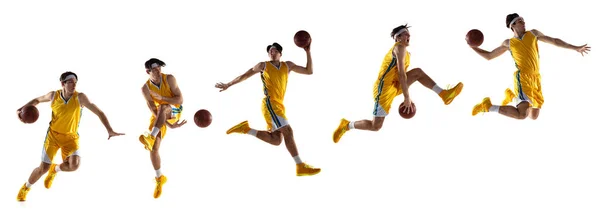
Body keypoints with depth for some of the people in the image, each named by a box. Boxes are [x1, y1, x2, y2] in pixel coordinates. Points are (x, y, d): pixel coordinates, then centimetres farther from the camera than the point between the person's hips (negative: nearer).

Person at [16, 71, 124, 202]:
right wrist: (22, 108, 0)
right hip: (53, 134, 1)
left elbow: (99, 112, -16)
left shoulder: (80, 97, -15)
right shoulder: (53, 95, -7)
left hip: (71, 137, -1)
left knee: (74, 165, -24)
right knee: (44, 168, -5)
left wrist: (110, 131, -25)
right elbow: (37, 100, 15)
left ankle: (55, 169, 13)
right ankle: (26, 187, 25)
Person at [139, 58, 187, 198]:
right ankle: (160, 178, 8)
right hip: (159, 117, 2)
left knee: (162, 107, -37)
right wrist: (169, 125, -30)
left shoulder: (169, 79, -18)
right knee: (153, 149, -9)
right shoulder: (145, 88, -16)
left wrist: (161, 97, -31)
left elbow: (180, 99, -19)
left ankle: (151, 137, -50)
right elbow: (153, 110, -20)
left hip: (174, 112, -2)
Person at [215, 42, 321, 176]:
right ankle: (300, 166, -24)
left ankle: (246, 129, 9)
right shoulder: (263, 65, 6)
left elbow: (309, 71, 13)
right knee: (288, 131, -20)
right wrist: (228, 85, 20)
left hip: (279, 106, 7)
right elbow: (244, 76, 17)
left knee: (276, 140, -2)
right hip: (270, 103, -7)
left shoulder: (288, 66, 17)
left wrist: (308, 52, 3)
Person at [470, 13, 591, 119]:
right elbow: (488, 56, 18)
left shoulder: (533, 34, 16)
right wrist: (472, 47, 4)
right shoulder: (508, 43, 9)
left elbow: (554, 41, 20)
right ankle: (488, 106, -11)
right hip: (523, 78, -5)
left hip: (536, 79, 5)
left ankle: (512, 96, 31)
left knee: (534, 116, 10)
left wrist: (576, 48, 19)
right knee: (522, 114, -25)